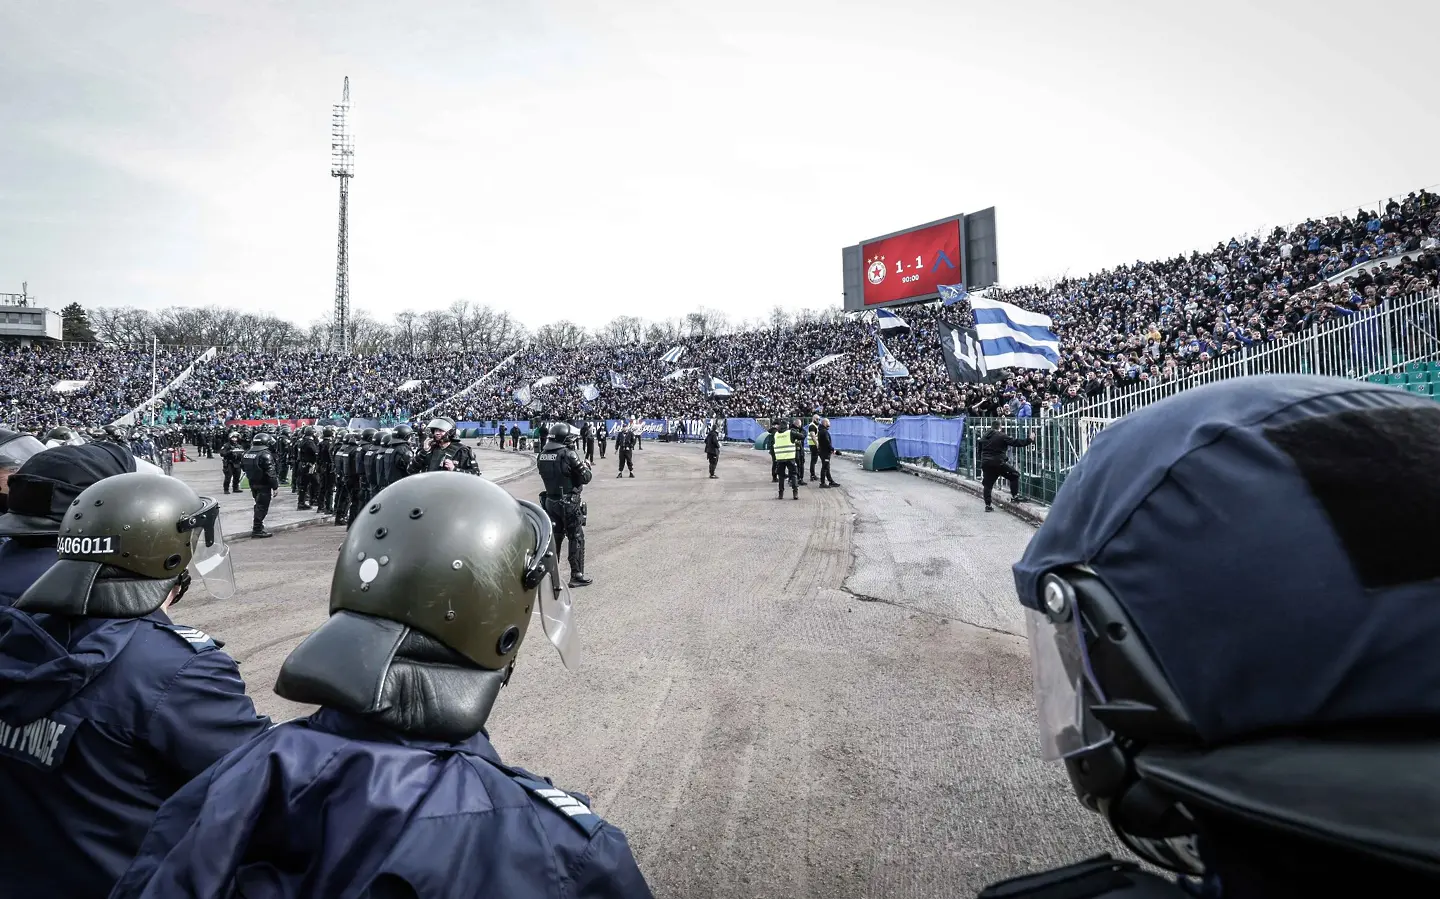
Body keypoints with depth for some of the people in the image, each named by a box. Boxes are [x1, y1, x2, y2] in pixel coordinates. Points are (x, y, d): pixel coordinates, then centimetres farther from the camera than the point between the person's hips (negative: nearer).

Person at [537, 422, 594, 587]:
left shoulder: (542, 456, 1)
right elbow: (585, 478, -13)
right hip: (569, 503, -6)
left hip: (550, 501, 6)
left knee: (554, 536, 17)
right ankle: (577, 575, 10)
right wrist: (586, 467, 8)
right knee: (576, 538, 5)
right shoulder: (568, 455, -19)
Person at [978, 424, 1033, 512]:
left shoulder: (984, 437, 13)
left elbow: (980, 451, 19)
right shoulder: (1001, 436, -7)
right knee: (1014, 475, 12)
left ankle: (988, 505, 10)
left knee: (988, 485, 11)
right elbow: (1015, 442, -8)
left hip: (985, 463, 6)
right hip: (998, 463, -6)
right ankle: (1014, 497, 9)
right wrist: (1029, 440, 2)